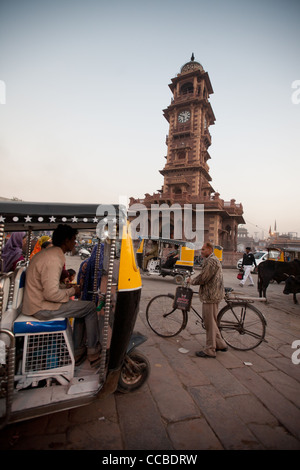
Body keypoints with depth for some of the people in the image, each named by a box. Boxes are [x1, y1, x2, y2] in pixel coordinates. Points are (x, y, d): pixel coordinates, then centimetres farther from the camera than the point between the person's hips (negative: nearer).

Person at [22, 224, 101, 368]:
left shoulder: (47, 253, 10)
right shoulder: (53, 259, -24)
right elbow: (51, 294, -29)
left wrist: (67, 287, 8)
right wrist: (72, 291, -12)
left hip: (38, 301, 10)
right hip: (41, 308, -10)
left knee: (83, 308, 15)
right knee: (90, 308, -5)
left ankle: (78, 353, 21)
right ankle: (94, 353, 10)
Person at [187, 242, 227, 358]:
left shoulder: (211, 261, -18)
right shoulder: (212, 260, 18)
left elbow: (203, 278, -21)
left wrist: (191, 281, -5)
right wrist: (193, 280, 13)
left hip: (211, 296, -11)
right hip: (212, 295, 11)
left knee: (210, 323, 0)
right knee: (211, 321, 20)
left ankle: (210, 350, 11)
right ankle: (220, 344, 31)